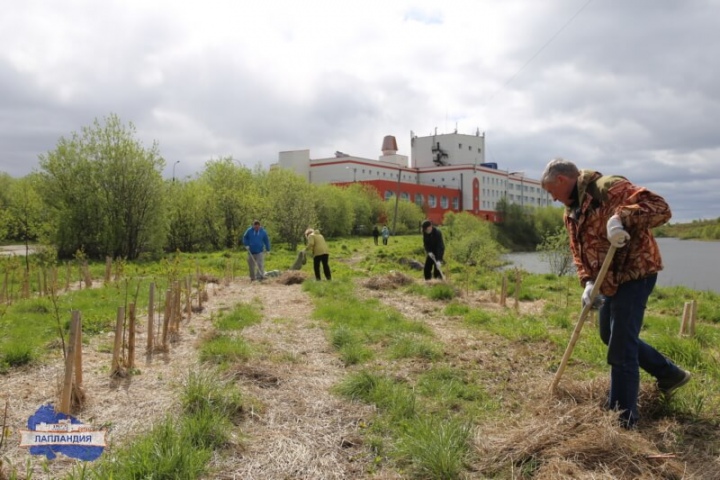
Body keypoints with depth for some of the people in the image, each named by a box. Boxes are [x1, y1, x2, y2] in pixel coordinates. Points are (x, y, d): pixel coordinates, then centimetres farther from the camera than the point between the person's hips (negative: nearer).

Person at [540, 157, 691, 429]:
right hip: (610, 281, 10)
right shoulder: (571, 212, 10)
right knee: (610, 336, 22)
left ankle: (623, 418, 9)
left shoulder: (608, 188, -19)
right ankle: (669, 375, 38)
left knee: (621, 348, -5)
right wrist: (588, 282, -5)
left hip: (634, 274, -10)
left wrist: (621, 218, -43)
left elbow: (660, 208, -28)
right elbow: (578, 252, 11)